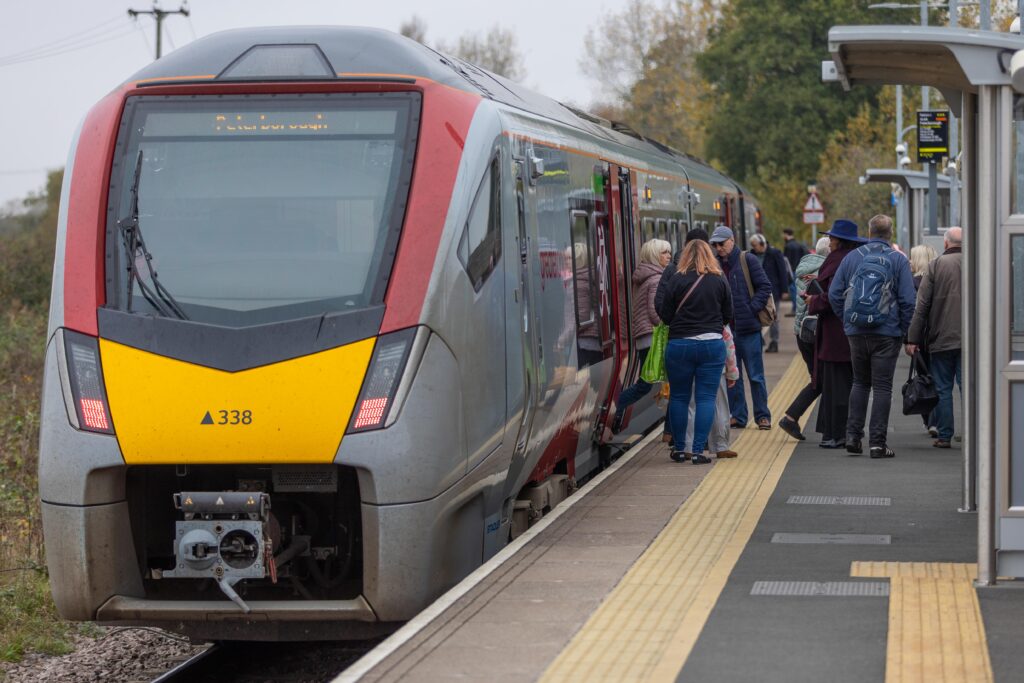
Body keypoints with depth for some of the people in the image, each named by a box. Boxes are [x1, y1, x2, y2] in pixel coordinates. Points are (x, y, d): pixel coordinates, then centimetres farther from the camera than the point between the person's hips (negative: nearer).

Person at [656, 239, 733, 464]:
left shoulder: (676, 280, -6)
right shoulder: (719, 281, 0)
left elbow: (665, 315, -3)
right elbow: (729, 315, 7)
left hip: (680, 344, -1)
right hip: (712, 344, 1)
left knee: (679, 397, 12)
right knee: (706, 398, 3)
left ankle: (679, 449, 17)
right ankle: (698, 451, -2)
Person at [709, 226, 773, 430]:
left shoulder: (748, 260, -4)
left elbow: (765, 287, -5)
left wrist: (752, 308, -13)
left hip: (748, 328, -4)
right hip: (726, 327, 4)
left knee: (755, 375, 1)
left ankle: (762, 416, 9)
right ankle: (737, 416, 16)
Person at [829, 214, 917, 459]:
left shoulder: (852, 257, 5)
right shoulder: (898, 260, -2)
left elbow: (834, 293, 4)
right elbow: (908, 300, -6)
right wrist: (907, 334, 2)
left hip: (856, 331, 3)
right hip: (887, 333, -3)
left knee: (860, 382, 16)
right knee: (882, 386, 1)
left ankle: (853, 436, 9)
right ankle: (877, 442, -1)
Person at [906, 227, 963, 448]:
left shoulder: (936, 265, -3)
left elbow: (922, 305, -4)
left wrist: (913, 338, -2)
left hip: (941, 339, -1)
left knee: (942, 388, 5)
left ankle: (944, 436, 7)